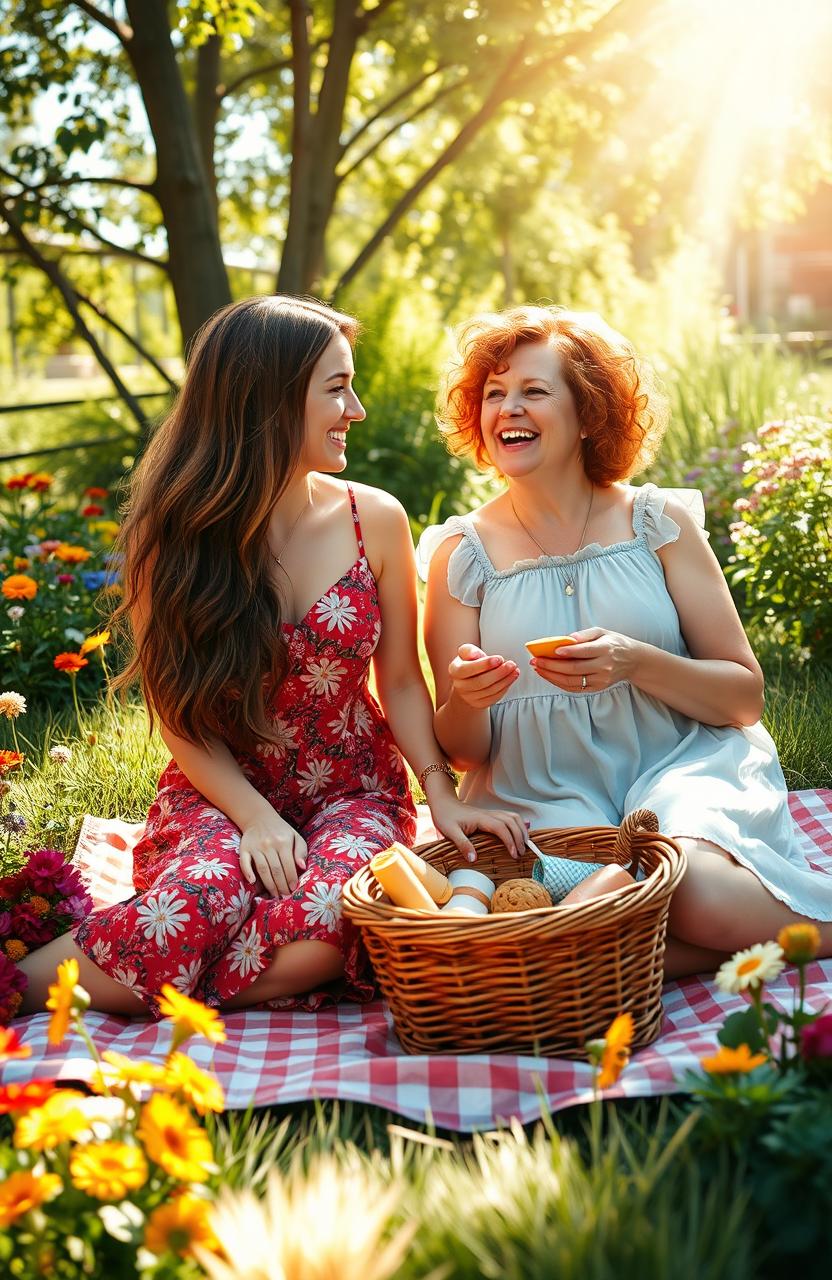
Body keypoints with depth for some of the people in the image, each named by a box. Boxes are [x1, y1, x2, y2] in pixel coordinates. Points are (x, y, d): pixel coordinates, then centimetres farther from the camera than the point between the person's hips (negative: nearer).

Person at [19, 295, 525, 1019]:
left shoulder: (375, 520, -2)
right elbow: (179, 711, -4)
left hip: (354, 790, 2)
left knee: (321, 920, -33)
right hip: (219, 794, -1)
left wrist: (440, 790, -11)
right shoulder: (174, 535, -6)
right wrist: (253, 816, -17)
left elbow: (400, 680, 4)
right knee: (194, 910, -36)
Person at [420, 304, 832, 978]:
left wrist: (636, 663, -18)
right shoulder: (461, 553, 4)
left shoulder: (659, 521, 3)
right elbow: (462, 750, 5)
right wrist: (466, 700, -19)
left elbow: (746, 696, 1)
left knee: (700, 892, -32)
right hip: (543, 794, 1)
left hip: (682, 765, 0)